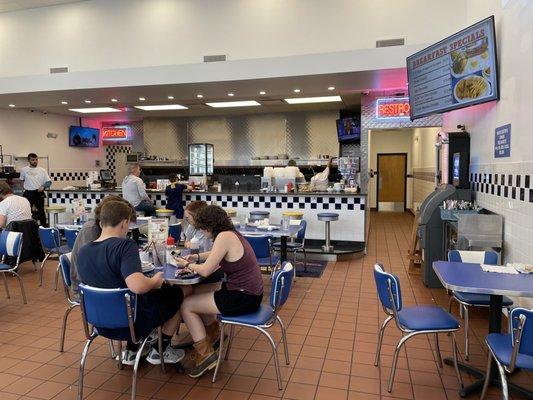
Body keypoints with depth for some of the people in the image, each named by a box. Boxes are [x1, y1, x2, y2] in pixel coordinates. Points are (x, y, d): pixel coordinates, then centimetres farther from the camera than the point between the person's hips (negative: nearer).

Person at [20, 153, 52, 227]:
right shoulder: (24, 170, 4)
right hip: (28, 194, 1)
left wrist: (43, 186, -18)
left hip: (39, 193, -1)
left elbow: (49, 182, -1)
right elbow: (22, 180, 20)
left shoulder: (42, 170, 1)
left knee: (41, 211, 3)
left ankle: (44, 225, 11)